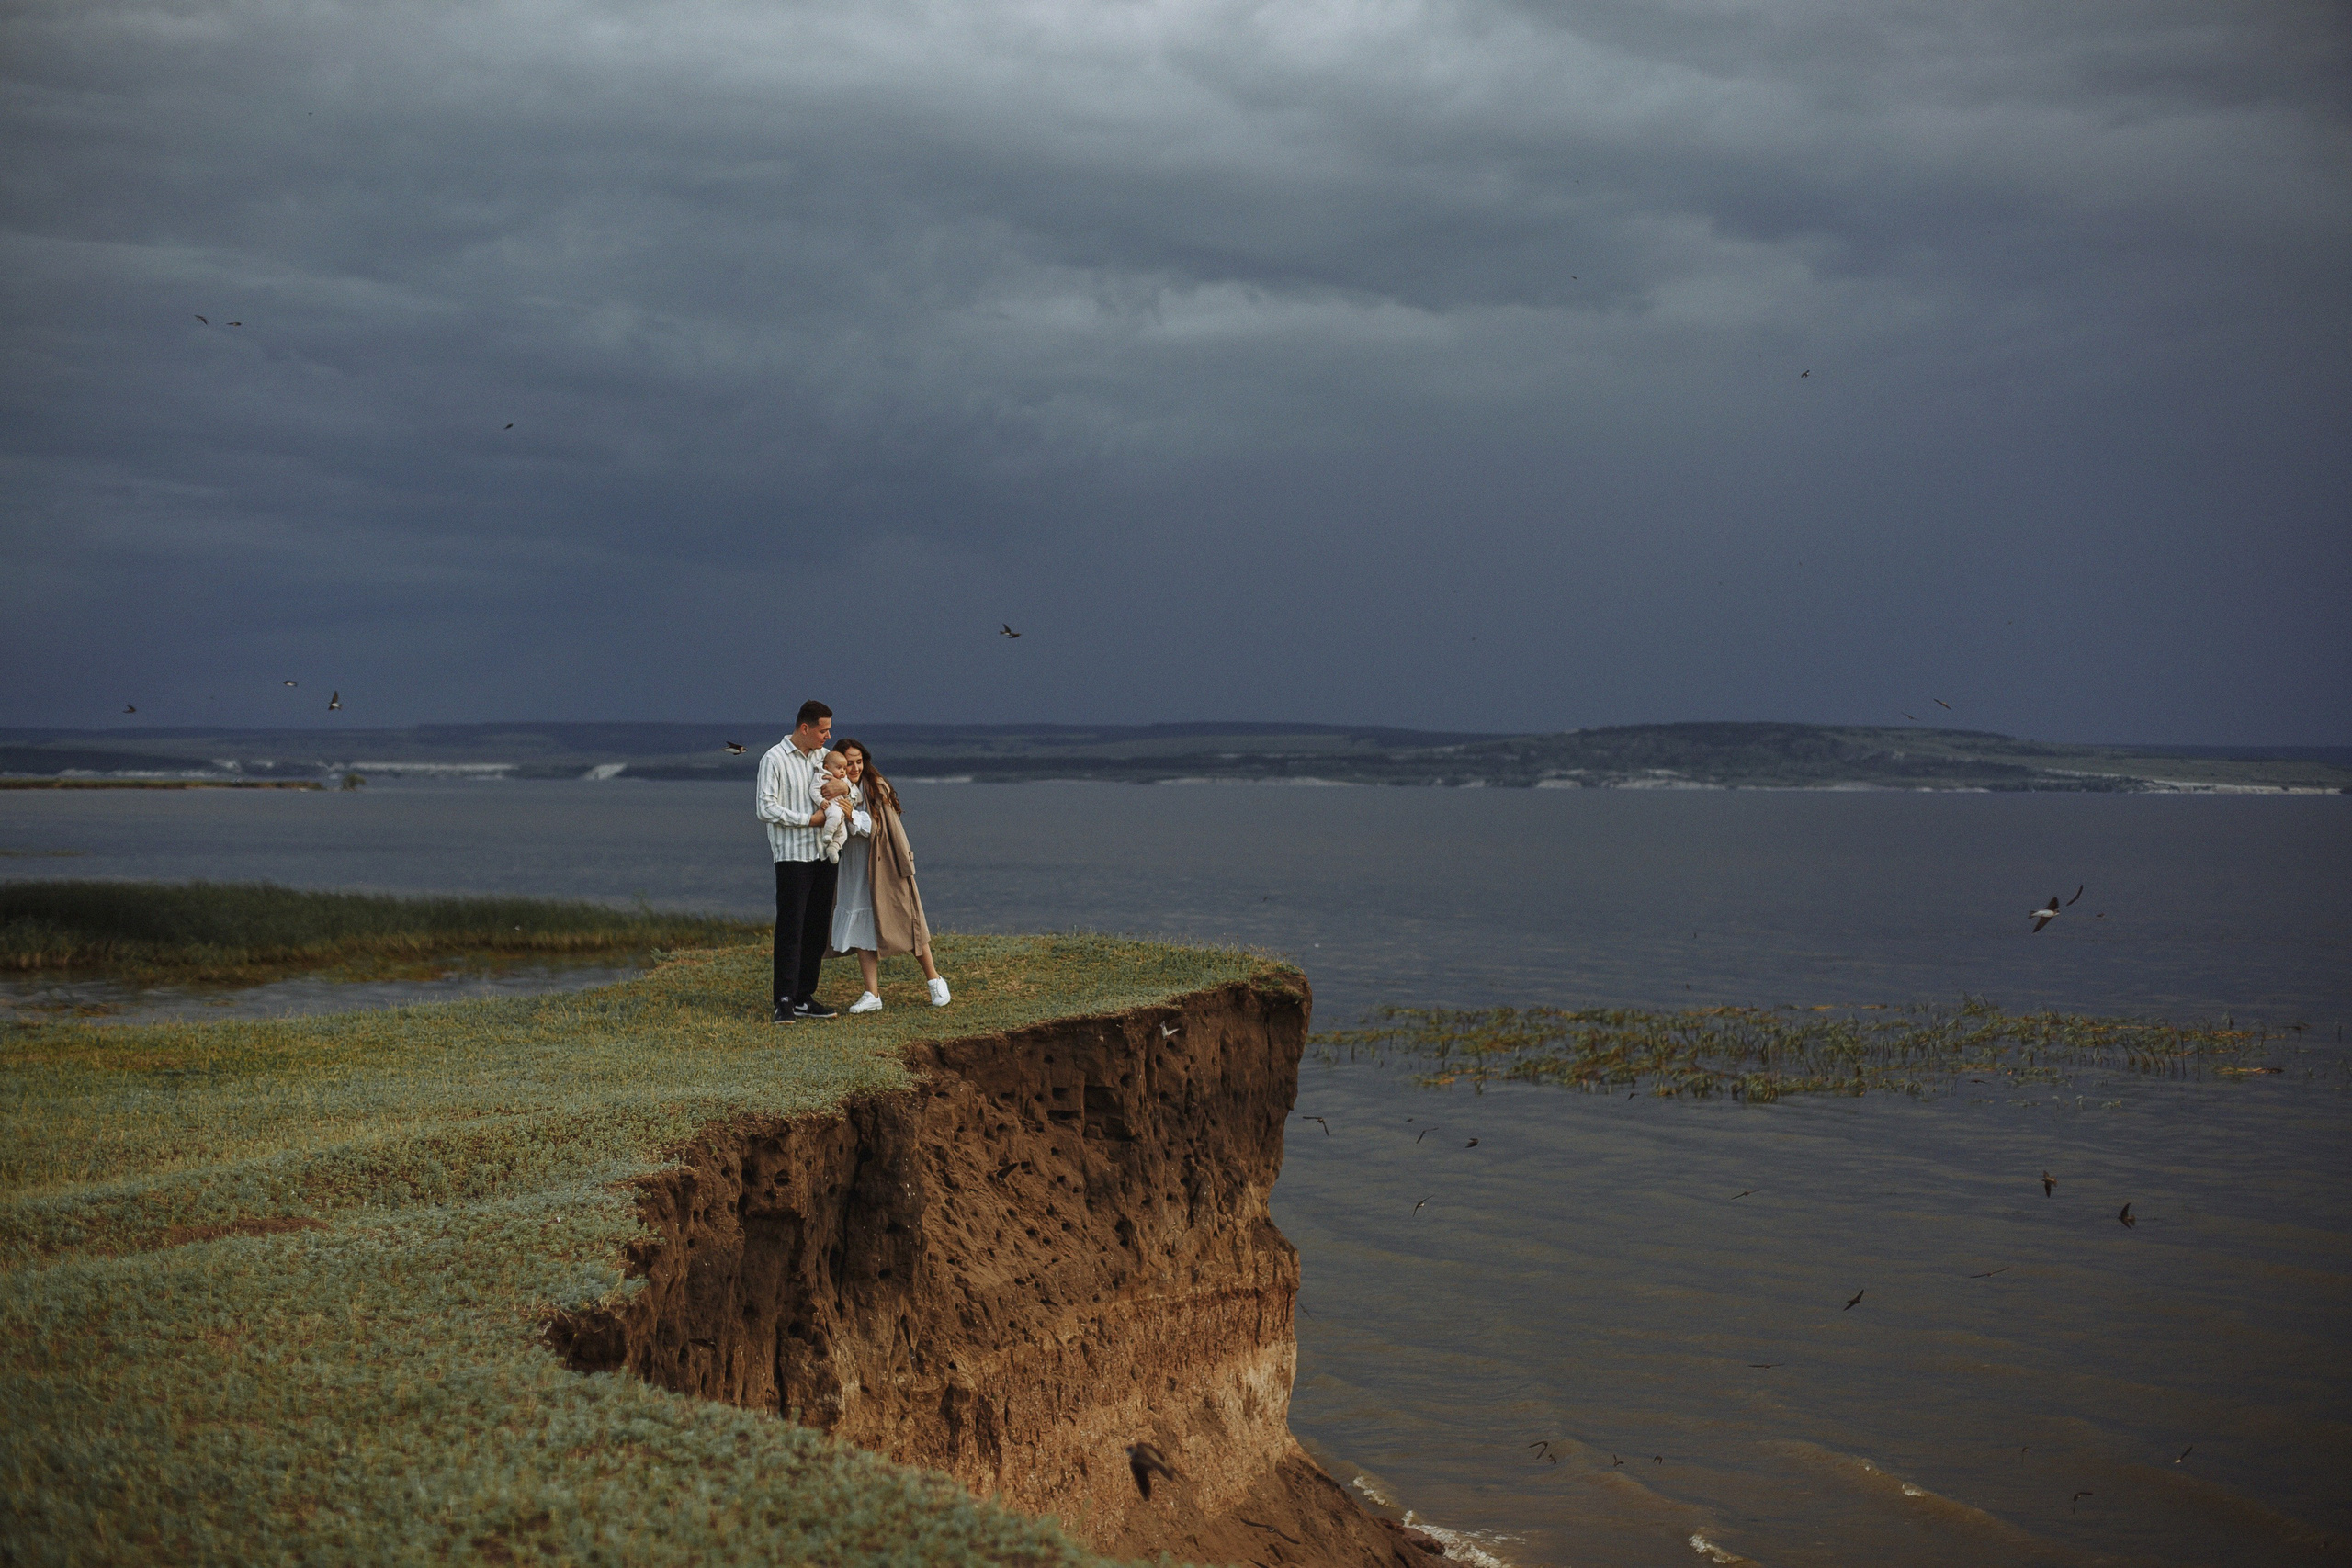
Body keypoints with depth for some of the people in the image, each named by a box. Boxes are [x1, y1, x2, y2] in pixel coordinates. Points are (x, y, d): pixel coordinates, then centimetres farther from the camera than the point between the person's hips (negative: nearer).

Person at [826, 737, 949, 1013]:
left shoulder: (876, 787, -7)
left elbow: (874, 827, -14)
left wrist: (851, 815, -30)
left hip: (885, 866, -4)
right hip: (854, 871, 4)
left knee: (905, 922, 3)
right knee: (861, 928, -1)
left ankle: (935, 980, 19)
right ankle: (872, 994, 2)